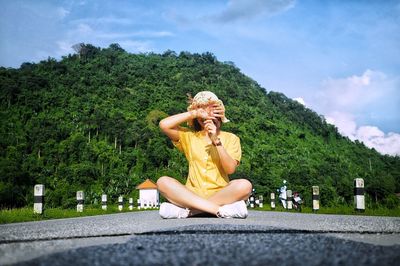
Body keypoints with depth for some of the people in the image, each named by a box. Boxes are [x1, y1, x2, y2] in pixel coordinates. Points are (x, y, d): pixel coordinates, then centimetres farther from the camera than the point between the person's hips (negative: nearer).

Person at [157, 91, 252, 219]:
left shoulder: (231, 138, 9)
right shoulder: (189, 136, 13)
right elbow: (164, 125, -3)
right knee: (163, 182, -25)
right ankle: (221, 210, -34)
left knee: (245, 185, -31)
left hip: (220, 194, 0)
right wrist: (194, 113, -4)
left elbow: (230, 169, -6)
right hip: (192, 194, 1)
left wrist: (216, 140, -14)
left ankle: (186, 210, -28)